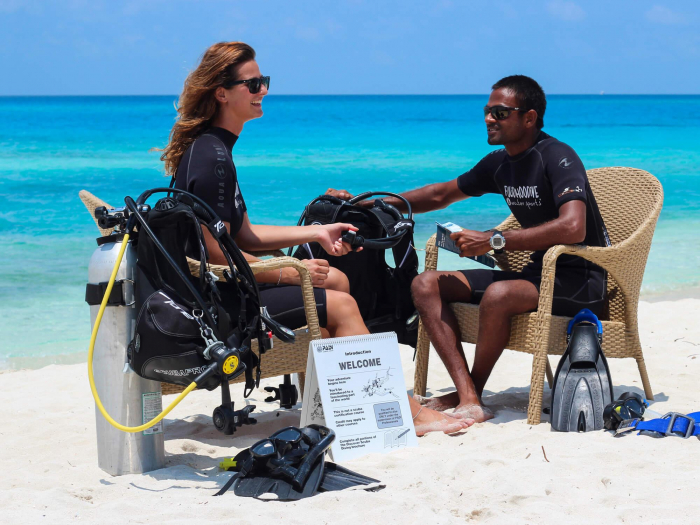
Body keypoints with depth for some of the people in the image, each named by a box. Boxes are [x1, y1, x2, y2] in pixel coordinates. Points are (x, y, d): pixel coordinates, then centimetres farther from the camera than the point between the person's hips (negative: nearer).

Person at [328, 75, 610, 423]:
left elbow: (573, 228, -32)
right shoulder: (499, 163, 9)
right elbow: (441, 194, 23)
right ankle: (468, 400, -19)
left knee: (498, 294, -37)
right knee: (425, 284, -3)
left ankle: (473, 392, -10)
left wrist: (493, 240, -30)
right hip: (538, 271, 9)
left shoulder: (557, 158, -15)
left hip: (580, 279, -9)